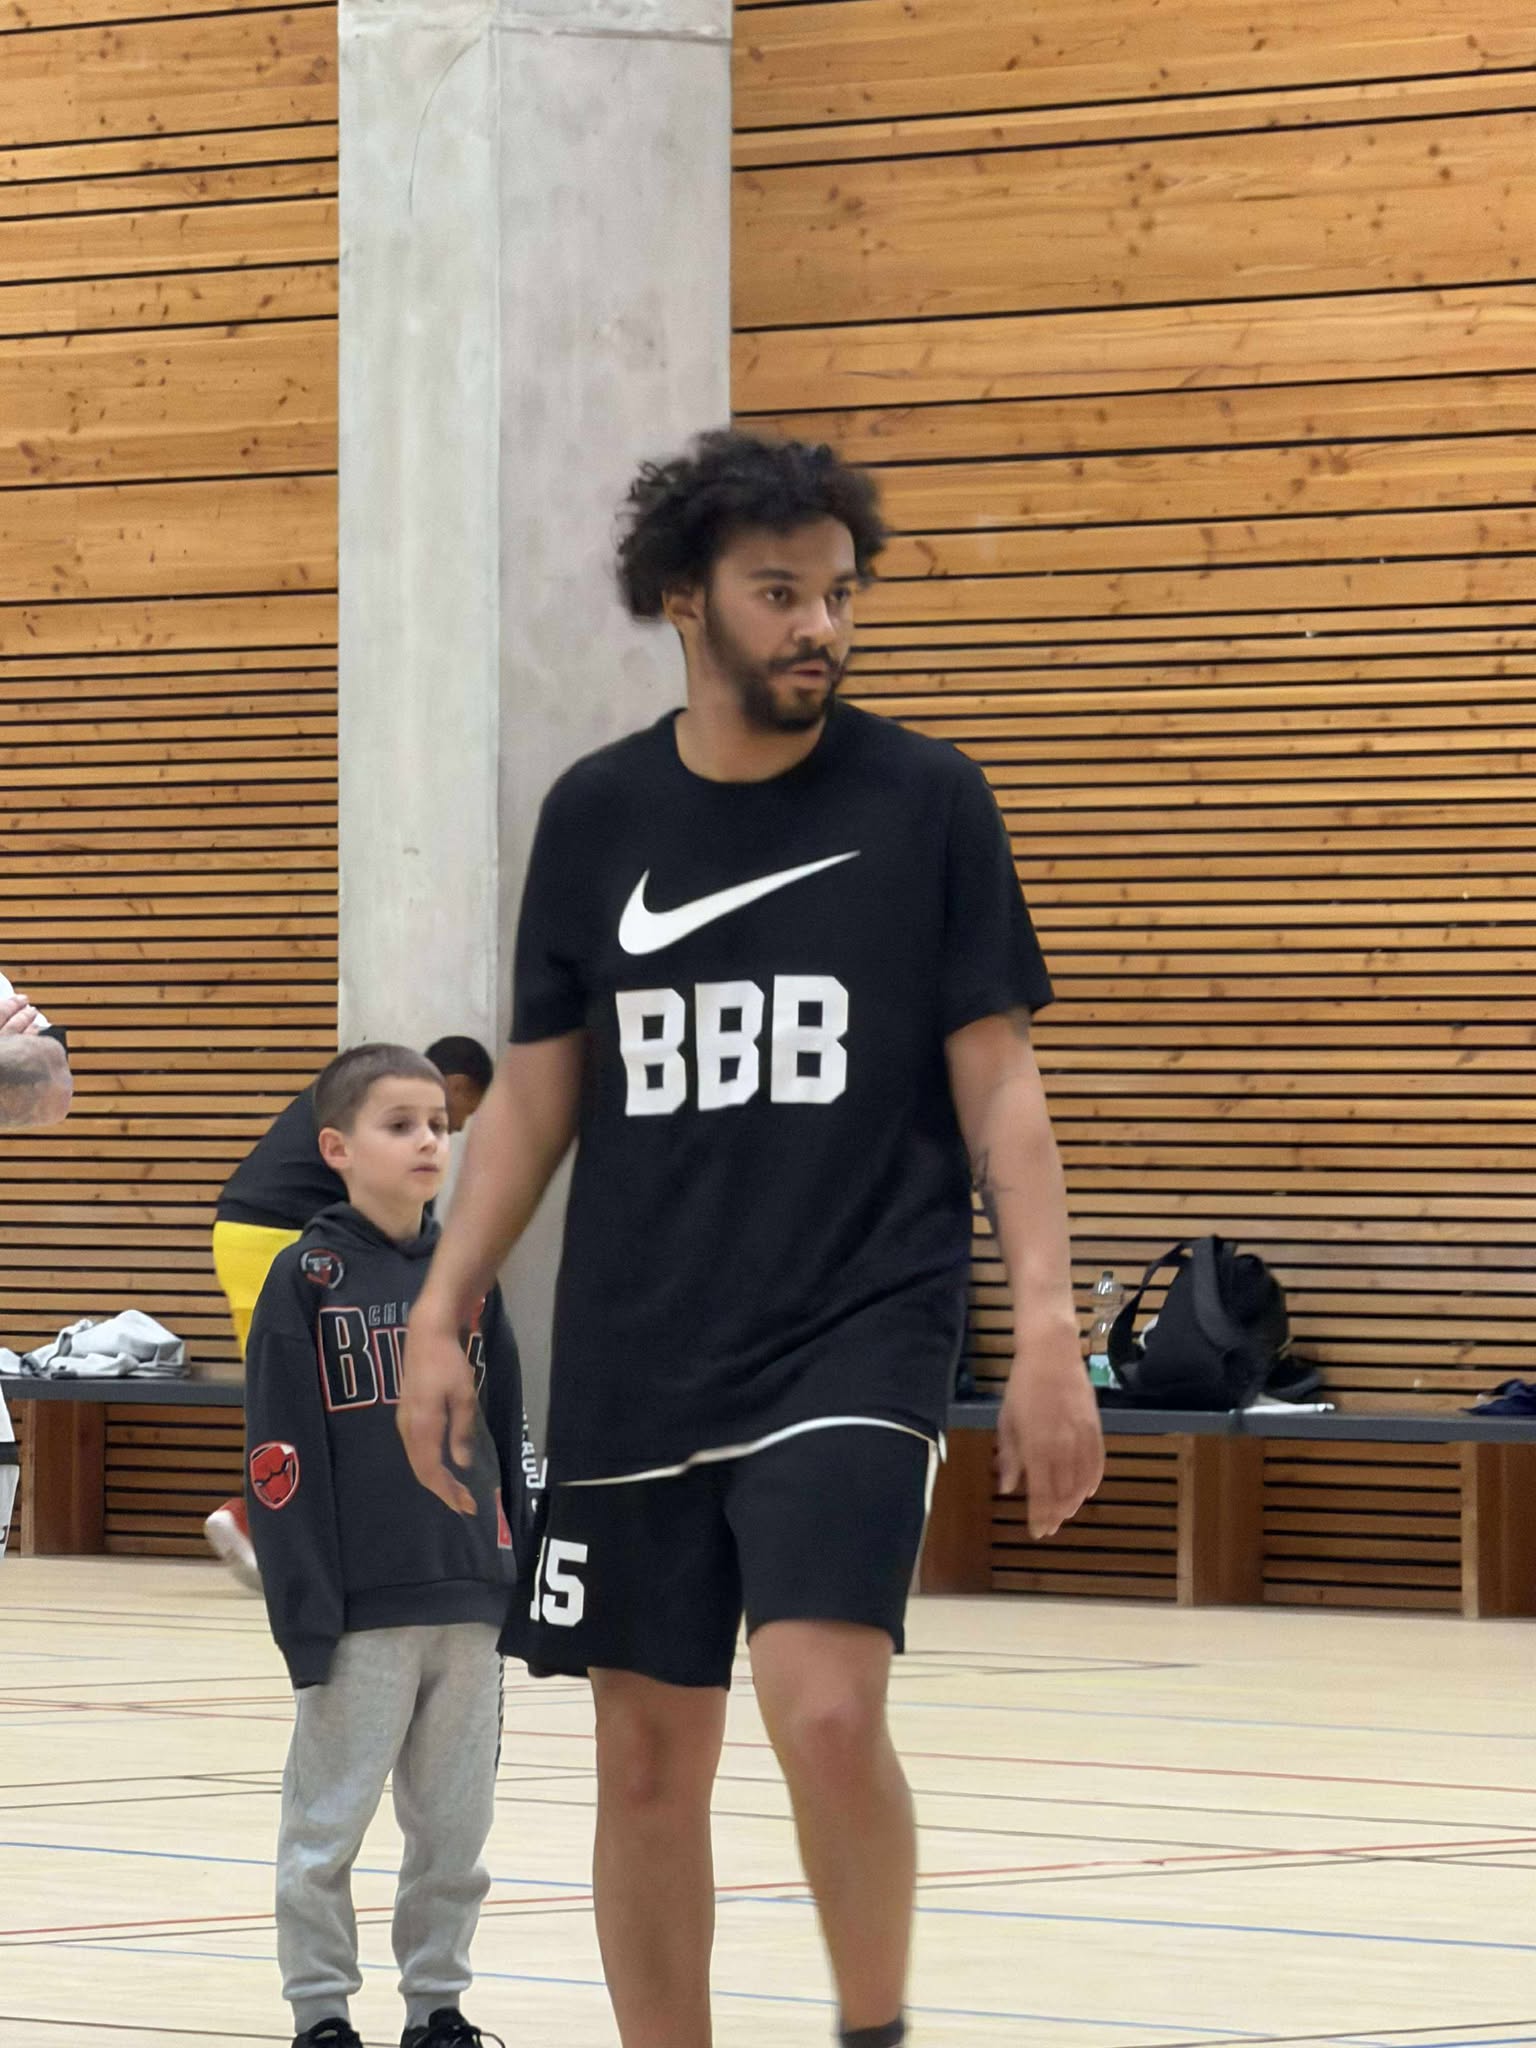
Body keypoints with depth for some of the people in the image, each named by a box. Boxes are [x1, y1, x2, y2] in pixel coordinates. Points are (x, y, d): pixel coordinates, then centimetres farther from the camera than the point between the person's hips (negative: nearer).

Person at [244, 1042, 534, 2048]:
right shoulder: (307, 1280, -5)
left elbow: (508, 1434, 14)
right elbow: (280, 1458, -8)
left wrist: (526, 1577, 9)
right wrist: (305, 1614, -13)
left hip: (470, 1605, 4)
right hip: (361, 1611, -4)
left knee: (456, 1825, 10)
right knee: (328, 1822, 3)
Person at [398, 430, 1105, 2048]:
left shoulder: (926, 803, 0)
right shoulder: (596, 815, 7)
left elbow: (998, 1089, -1)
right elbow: (536, 1096, 13)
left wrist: (1047, 1333, -10)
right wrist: (438, 1317, 5)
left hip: (859, 1339, -3)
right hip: (635, 1359, 3)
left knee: (826, 1711, -20)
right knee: (648, 1758, 6)